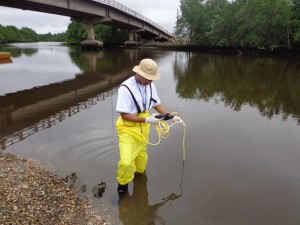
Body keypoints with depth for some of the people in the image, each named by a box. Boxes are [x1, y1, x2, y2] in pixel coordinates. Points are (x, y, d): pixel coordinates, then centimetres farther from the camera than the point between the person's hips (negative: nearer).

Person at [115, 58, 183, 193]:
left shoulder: (150, 86, -4)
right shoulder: (125, 88, -24)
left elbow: (157, 105, 6)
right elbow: (124, 115, -24)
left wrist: (172, 116, -4)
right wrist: (146, 120, -27)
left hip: (143, 128, 6)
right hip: (128, 129, -6)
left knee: (141, 156, 22)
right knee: (126, 162, -17)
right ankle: (122, 184, 14)